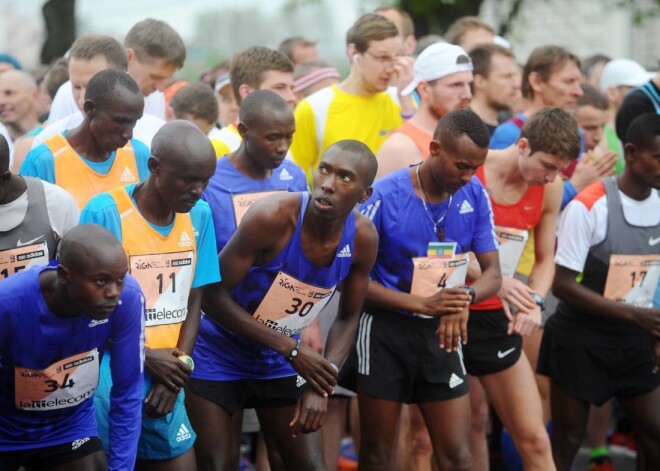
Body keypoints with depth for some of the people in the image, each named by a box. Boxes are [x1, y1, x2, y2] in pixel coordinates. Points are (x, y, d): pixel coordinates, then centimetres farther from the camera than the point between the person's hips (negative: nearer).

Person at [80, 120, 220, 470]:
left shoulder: (199, 215, 2)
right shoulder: (104, 213, -12)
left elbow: (193, 301, 7)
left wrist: (179, 366, -6)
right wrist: (144, 357, -13)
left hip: (166, 381, 4)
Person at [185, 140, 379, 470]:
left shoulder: (363, 238, -13)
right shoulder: (272, 217, -28)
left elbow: (348, 318, 1)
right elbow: (213, 295, -24)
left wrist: (320, 387, -14)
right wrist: (292, 350, -25)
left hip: (280, 361, 5)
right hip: (219, 356, -5)